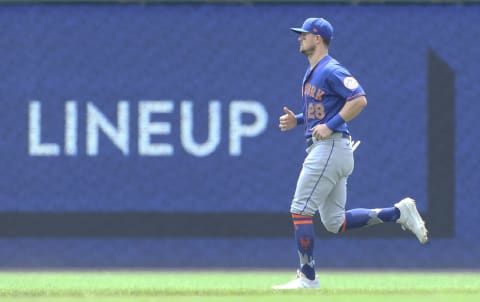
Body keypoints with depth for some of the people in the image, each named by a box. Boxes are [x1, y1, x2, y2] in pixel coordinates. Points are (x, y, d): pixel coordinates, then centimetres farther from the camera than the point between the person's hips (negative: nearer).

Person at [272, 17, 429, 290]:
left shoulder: (331, 70, -12)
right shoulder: (312, 73, 19)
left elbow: (359, 100, -22)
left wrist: (330, 126, -23)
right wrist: (297, 120, 13)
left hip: (330, 147, -11)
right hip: (322, 148, 11)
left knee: (301, 210, -8)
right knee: (335, 222, 10)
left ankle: (308, 278, -3)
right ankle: (399, 213, 11)